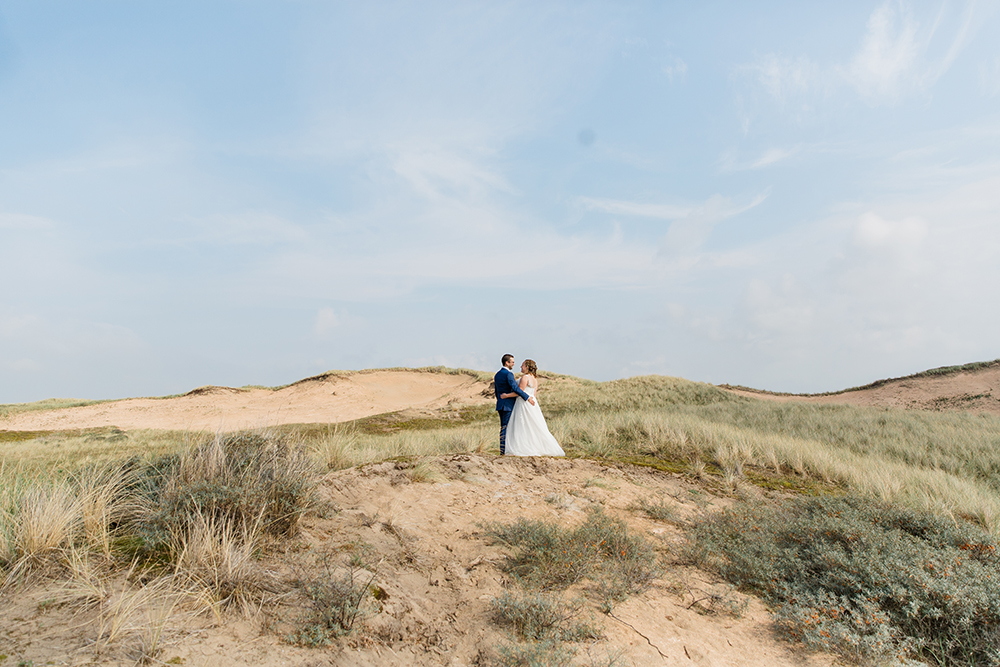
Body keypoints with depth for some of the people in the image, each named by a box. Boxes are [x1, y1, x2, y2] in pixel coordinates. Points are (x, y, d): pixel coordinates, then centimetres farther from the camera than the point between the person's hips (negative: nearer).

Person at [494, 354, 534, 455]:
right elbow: (515, 388, -25)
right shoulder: (509, 374, -14)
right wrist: (527, 397, -23)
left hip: (500, 405, 9)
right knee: (506, 427, -6)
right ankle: (504, 450, -5)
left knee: (503, 427, 12)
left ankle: (503, 450, 13)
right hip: (508, 405, -9)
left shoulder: (497, 375, 14)